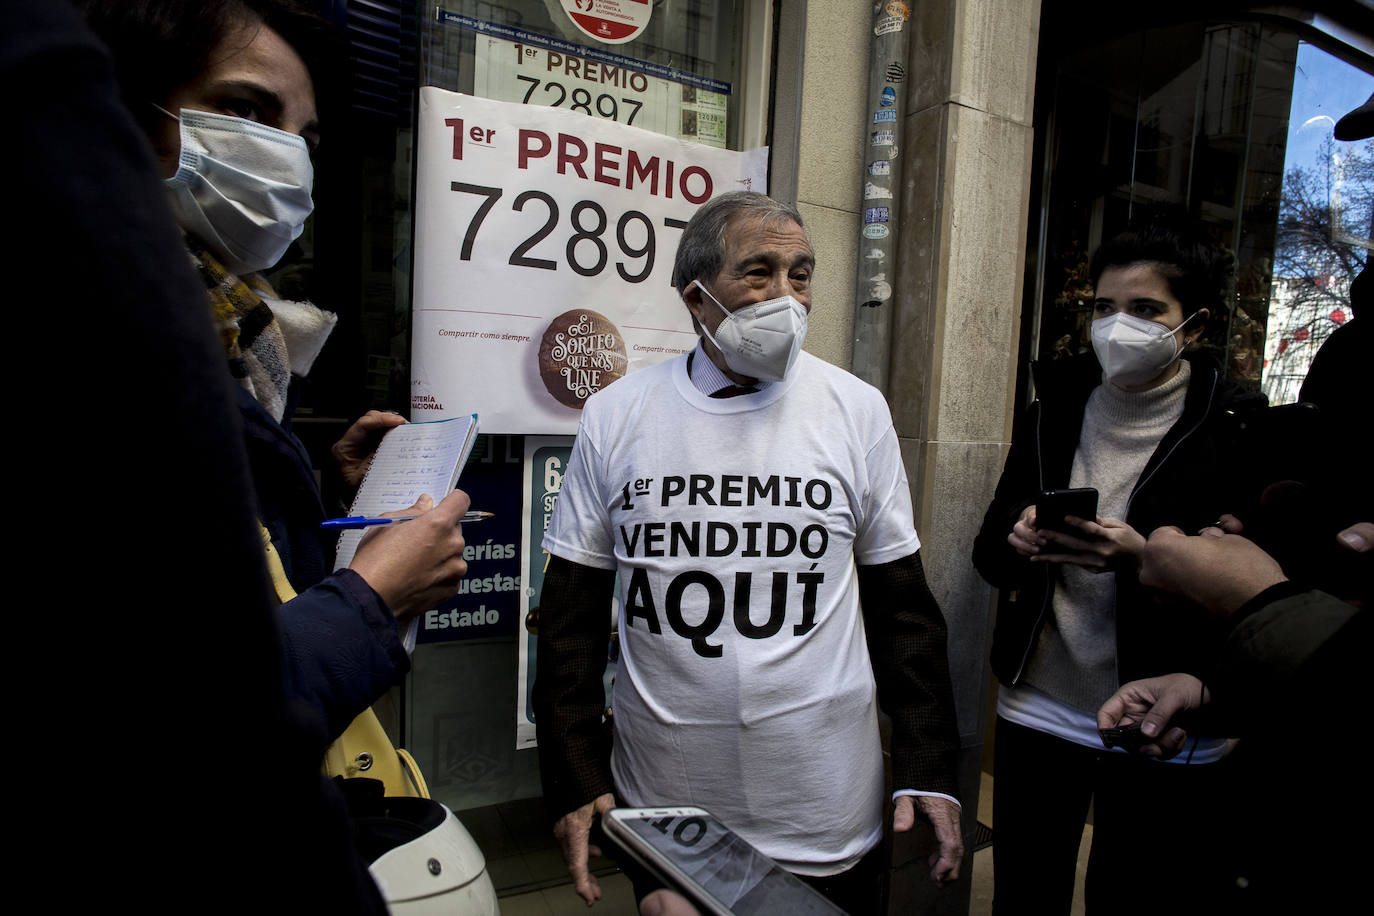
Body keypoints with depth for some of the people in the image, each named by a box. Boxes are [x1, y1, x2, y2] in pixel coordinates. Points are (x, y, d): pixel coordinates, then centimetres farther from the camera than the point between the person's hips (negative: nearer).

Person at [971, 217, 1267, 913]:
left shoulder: (1238, 431, -7)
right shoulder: (1053, 411, 5)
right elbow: (987, 549, 7)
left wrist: (1146, 556, -25)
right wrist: (1017, 543, -15)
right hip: (1038, 707, 3)